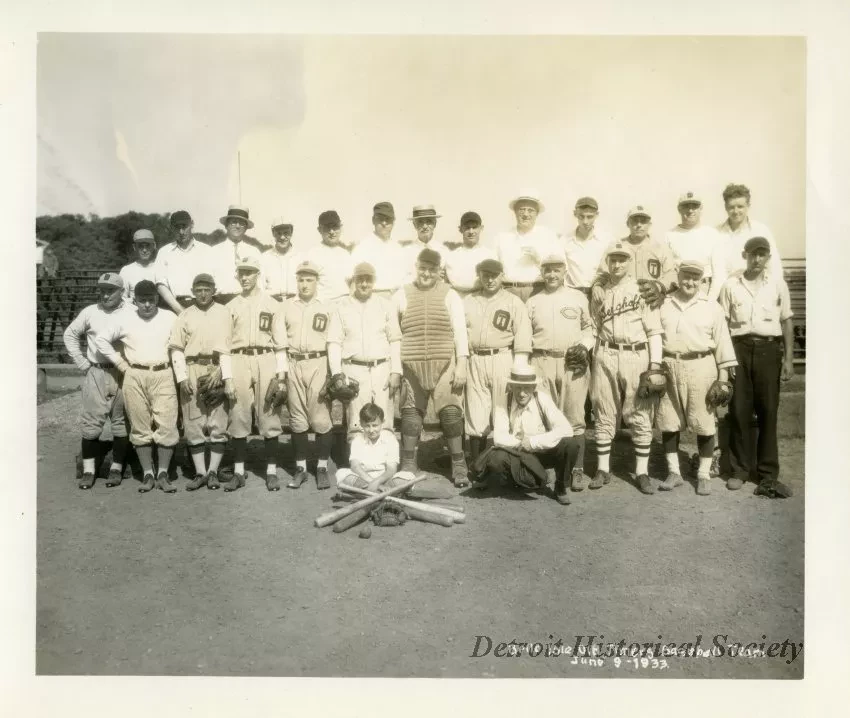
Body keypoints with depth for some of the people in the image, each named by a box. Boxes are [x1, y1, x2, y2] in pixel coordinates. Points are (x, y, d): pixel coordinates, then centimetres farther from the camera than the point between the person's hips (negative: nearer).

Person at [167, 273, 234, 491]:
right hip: (192, 373, 2)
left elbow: (229, 347, -3)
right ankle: (200, 472, 11)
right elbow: (176, 348, 6)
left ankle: (213, 471, 11)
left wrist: (228, 378, -11)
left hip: (217, 371, -1)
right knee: (194, 424, 3)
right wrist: (182, 378, -4)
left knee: (218, 423, 1)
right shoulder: (185, 315, 10)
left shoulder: (224, 313, 4)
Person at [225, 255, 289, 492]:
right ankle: (238, 472, 9)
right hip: (238, 362, 1)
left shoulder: (272, 304, 9)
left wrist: (281, 374, -3)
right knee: (238, 417, 2)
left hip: (266, 361, -1)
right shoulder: (231, 306, 13)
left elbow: (280, 341, 5)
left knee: (269, 417, -1)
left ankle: (271, 471, 7)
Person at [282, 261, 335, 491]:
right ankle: (301, 468, 14)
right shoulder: (287, 307, 11)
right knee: (297, 418, 6)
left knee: (321, 418, -5)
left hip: (318, 364, -2)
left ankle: (322, 468, 5)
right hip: (294, 365, 2)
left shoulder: (327, 307, 5)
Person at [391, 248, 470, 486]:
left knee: (451, 413, -3)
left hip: (444, 364, -1)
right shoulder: (401, 295, 7)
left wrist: (461, 364, -7)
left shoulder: (450, 295, 5)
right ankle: (408, 467, 18)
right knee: (411, 414, 7)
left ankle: (459, 466, 9)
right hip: (411, 366, 1)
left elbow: (460, 330, 1)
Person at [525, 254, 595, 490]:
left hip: (573, 364, -1)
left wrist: (584, 345, -3)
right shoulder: (532, 302, 13)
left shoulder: (579, 298, 9)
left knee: (574, 418, 0)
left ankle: (577, 470, 6)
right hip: (542, 363, 1)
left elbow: (589, 327, 16)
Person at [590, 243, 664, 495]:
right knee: (604, 415, 6)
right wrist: (592, 356, 6)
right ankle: (603, 469, 15)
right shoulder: (600, 290, 11)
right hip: (605, 357, 3)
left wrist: (655, 364, -10)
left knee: (640, 416, 1)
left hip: (636, 356, -3)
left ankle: (642, 472, 10)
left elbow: (654, 330, -3)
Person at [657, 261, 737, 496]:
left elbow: (722, 341, 3)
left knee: (704, 423, 3)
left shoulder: (711, 307, 4)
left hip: (701, 367, -1)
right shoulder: (663, 305, 8)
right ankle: (674, 472, 20)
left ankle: (704, 475, 17)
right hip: (668, 368, 2)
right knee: (668, 422, 6)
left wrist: (724, 376, -2)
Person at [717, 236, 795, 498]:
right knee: (739, 410, 2)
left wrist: (789, 358, 2)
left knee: (768, 411, 2)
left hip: (768, 348, 0)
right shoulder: (731, 284, 6)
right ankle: (740, 469, 12)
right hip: (740, 348, 0)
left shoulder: (777, 283, 7)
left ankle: (768, 474, 9)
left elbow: (787, 321, 9)